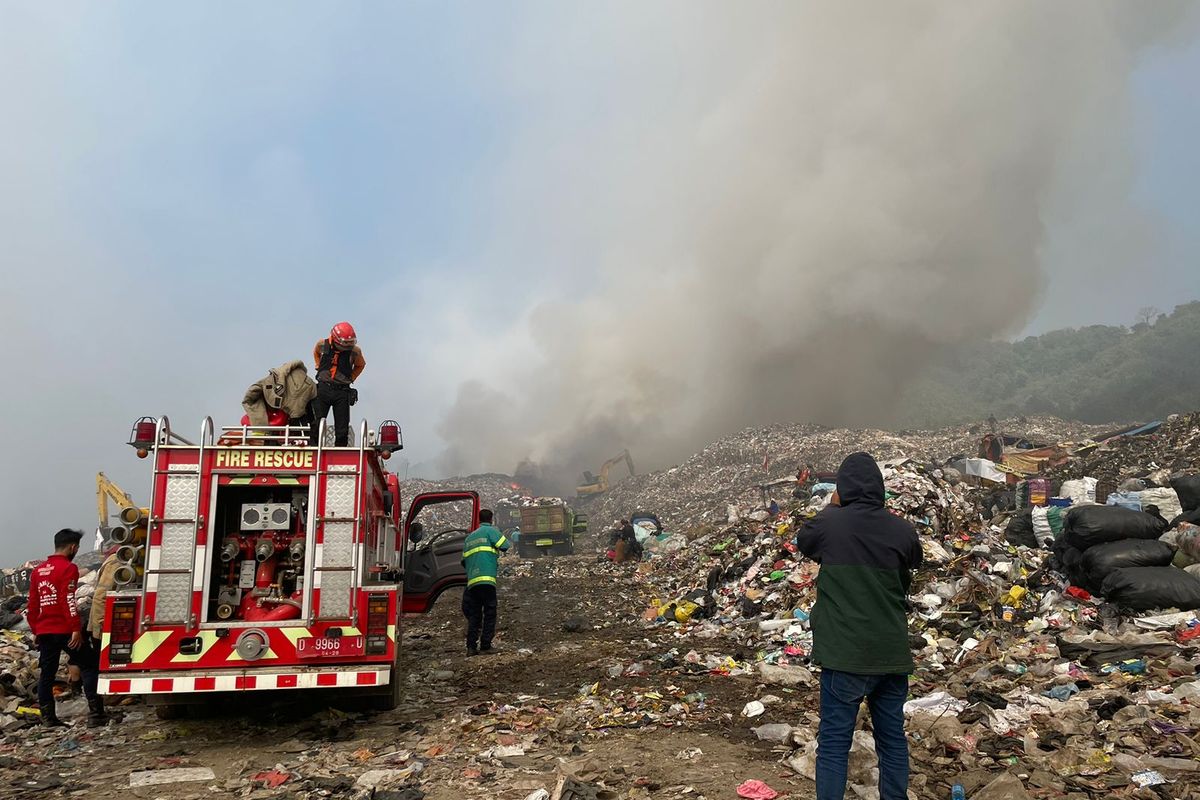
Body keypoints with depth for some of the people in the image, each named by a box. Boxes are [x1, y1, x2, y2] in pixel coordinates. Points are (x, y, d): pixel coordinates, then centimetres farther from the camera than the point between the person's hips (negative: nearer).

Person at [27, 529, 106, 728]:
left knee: (46, 673, 12)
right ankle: (95, 714, -6)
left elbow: (32, 604, 15)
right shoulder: (68, 568, -11)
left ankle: (48, 718, 14)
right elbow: (68, 601, -19)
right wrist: (76, 629, -19)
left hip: (44, 631, 7)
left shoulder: (38, 570, 12)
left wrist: (35, 630, 22)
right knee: (89, 667, 0)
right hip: (66, 630, -7)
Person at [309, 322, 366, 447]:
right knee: (317, 423, -5)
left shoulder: (355, 351, -4)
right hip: (323, 389, 0)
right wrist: (319, 368, 15)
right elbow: (315, 352, 25)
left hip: (342, 391, 0)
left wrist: (351, 378, 7)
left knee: (342, 429, 0)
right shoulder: (322, 345, -1)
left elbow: (361, 365, 18)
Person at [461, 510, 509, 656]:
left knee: (473, 615, 10)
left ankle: (471, 647, 4)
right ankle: (485, 646, -1)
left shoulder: (469, 537, 21)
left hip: (471, 581, 6)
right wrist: (497, 532, 12)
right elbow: (505, 546, -6)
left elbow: (464, 560, 20)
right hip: (486, 579, -6)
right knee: (489, 614, 2)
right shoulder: (490, 530, 2)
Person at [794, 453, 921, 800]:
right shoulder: (903, 530, -7)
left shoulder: (828, 523, -12)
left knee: (834, 743, 4)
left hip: (844, 654, -3)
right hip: (893, 654, 3)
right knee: (893, 738, 16)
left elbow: (802, 541, 12)